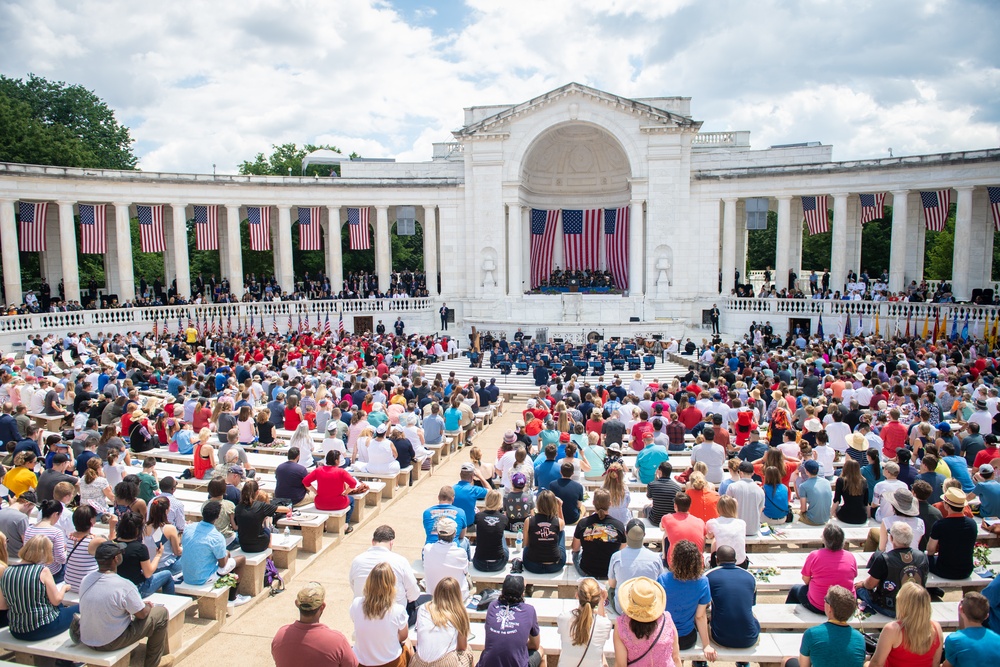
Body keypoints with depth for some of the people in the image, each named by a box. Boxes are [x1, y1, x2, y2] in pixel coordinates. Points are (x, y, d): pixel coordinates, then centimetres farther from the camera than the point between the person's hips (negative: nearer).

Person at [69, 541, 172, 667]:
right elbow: (142, 614, -13)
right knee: (161, 612, 3)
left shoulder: (86, 580, -4)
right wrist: (148, 606, 11)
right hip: (110, 643, -7)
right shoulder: (123, 585, -25)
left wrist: (141, 603, 14)